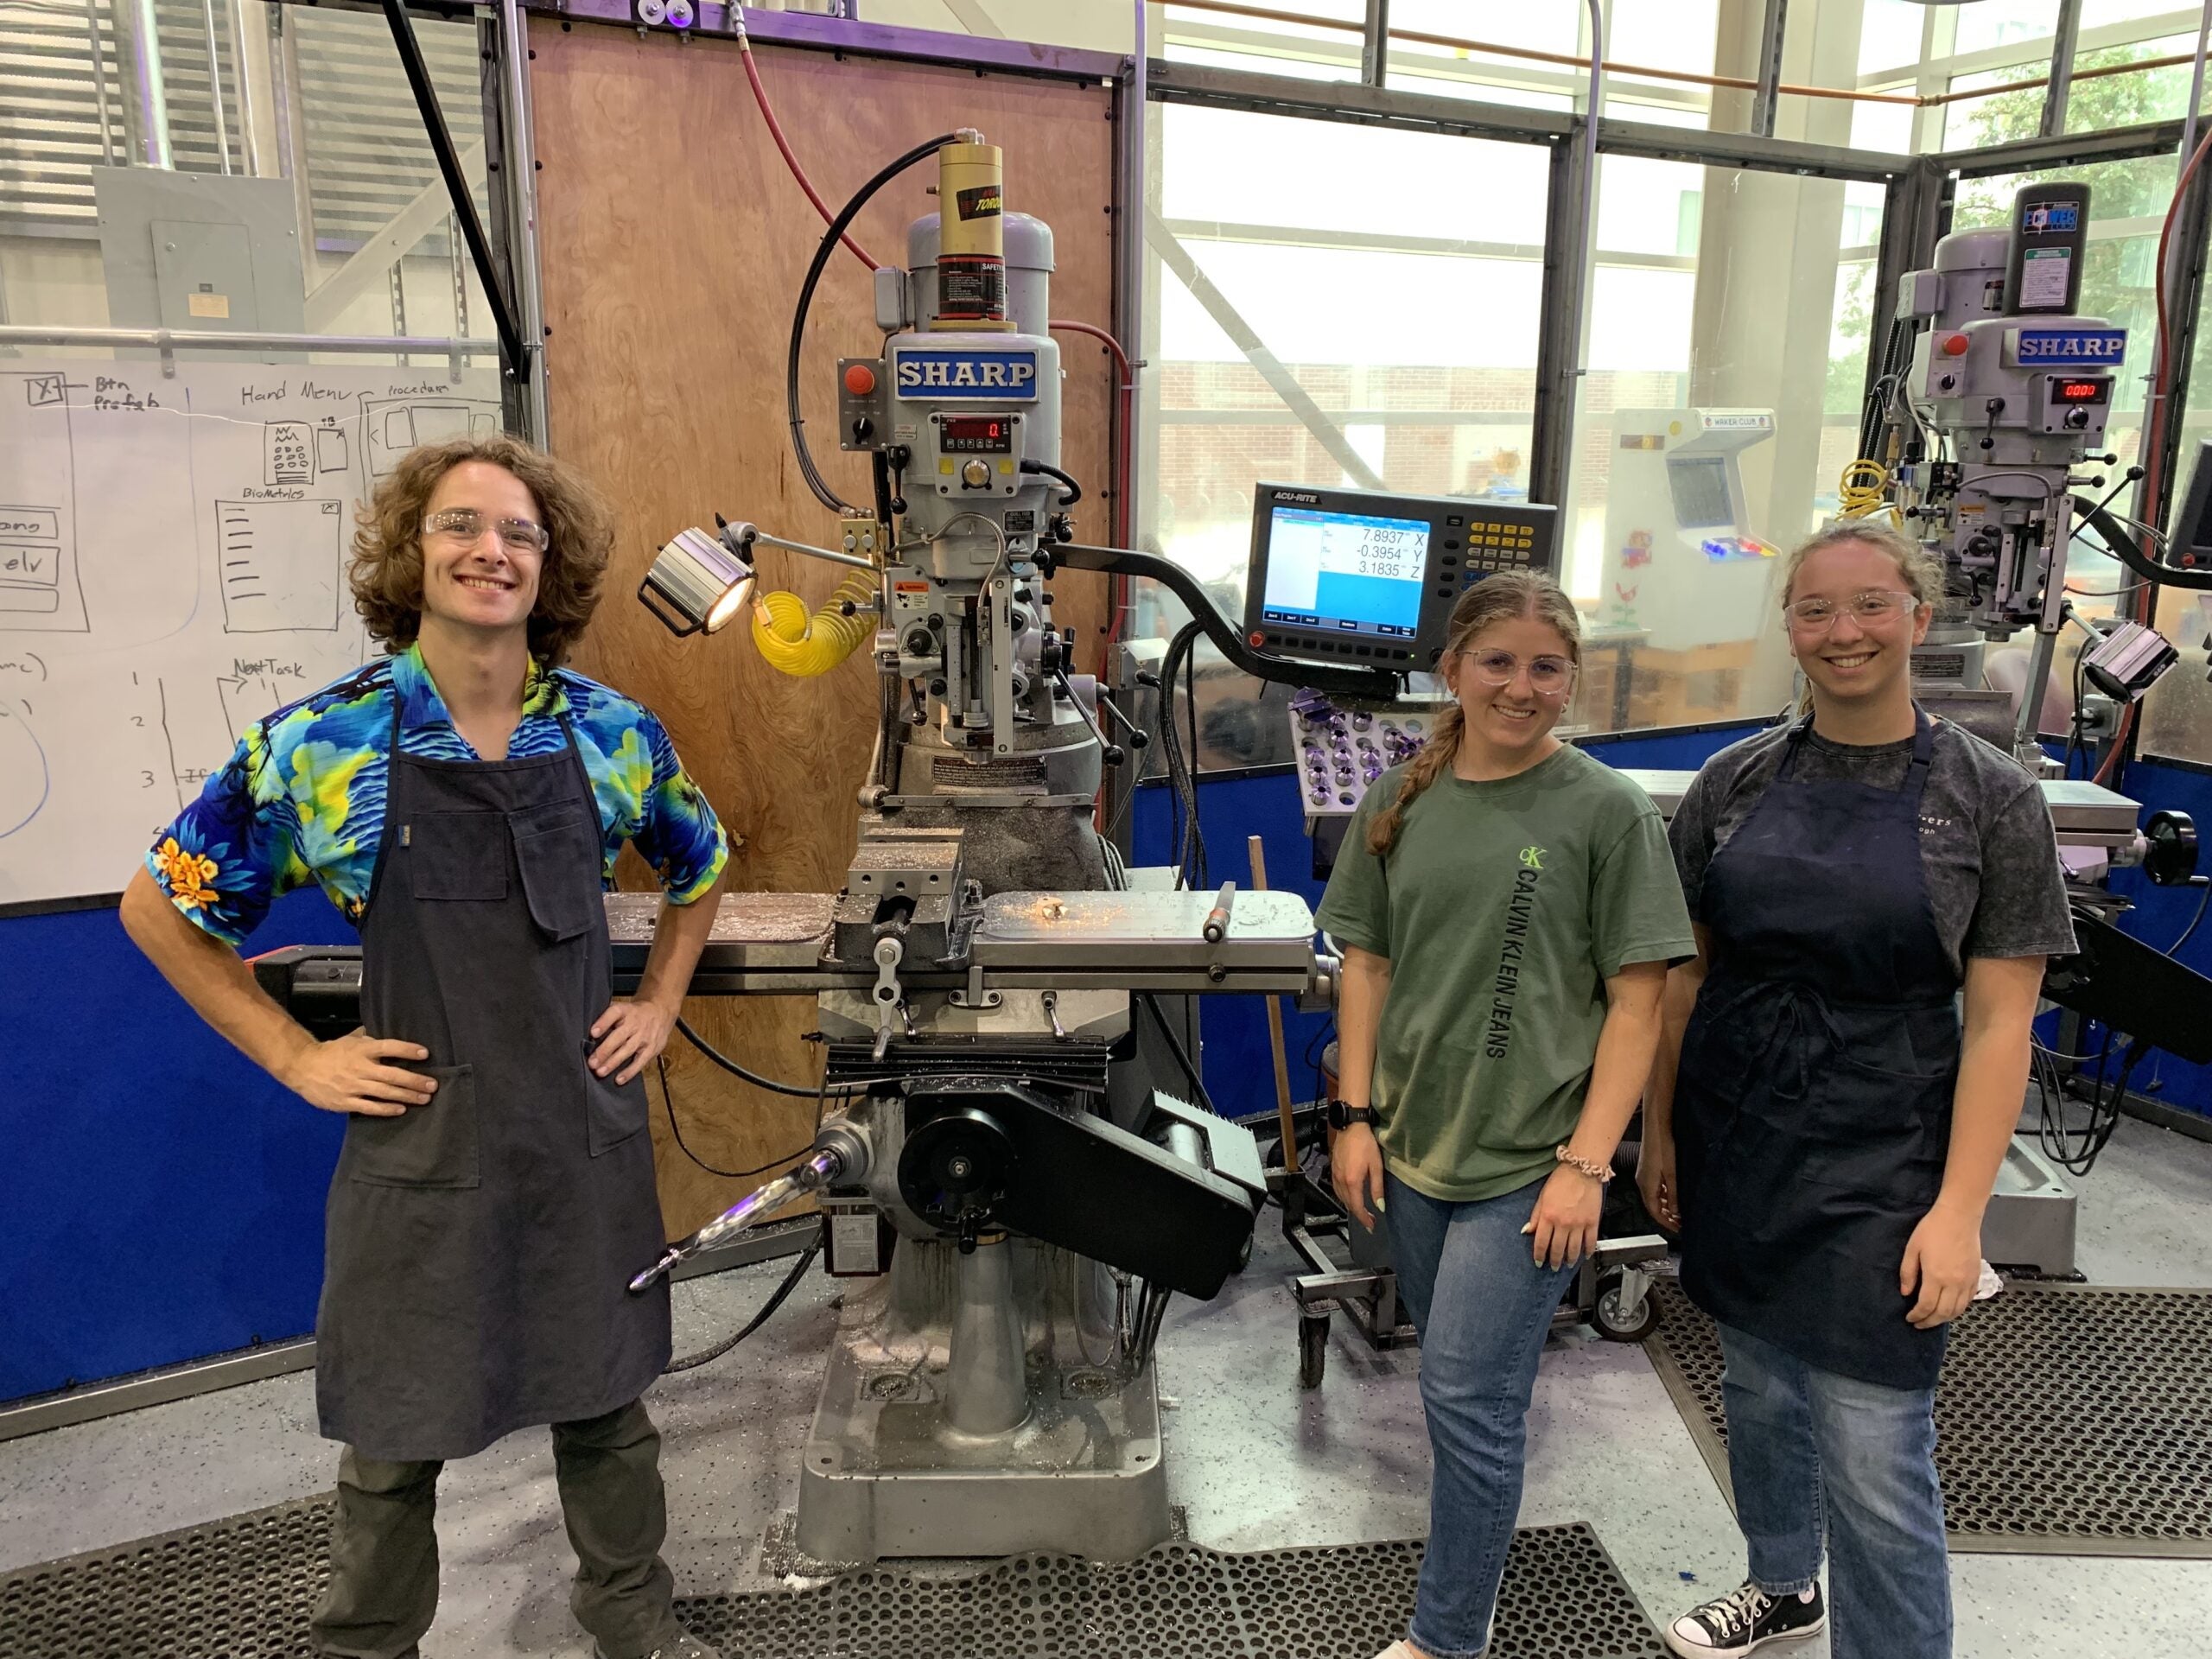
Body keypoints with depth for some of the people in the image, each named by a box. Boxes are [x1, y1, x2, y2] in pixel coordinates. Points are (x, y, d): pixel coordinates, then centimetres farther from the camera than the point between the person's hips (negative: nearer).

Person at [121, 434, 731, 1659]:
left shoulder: (612, 731, -3)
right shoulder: (319, 743, -10)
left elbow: (699, 868, 15)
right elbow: (160, 906, 1)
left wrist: (658, 1008, 6)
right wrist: (299, 1060, -4)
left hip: (590, 1132, 3)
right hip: (420, 1138, -2)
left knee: (605, 1398, 19)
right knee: (395, 1434, 15)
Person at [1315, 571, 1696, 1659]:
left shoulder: (1608, 811, -9)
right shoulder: (1400, 804, 2)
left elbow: (1636, 999, -8)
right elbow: (1367, 962, 7)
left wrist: (1586, 1164, -12)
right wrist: (1356, 1116, 2)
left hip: (1528, 1163, -4)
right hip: (1411, 1147, 4)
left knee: (1467, 1399, -2)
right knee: (1464, 1378, 20)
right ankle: (1471, 1570, 44)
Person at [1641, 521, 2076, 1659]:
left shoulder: (1988, 797, -7)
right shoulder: (1738, 781, 1)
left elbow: (2000, 1022, -8)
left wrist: (1960, 1209, -13)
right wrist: (1659, 1128, 7)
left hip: (1878, 1164, -4)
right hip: (1733, 1143, 4)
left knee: (1876, 1460, -1)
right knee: (1757, 1387, 21)